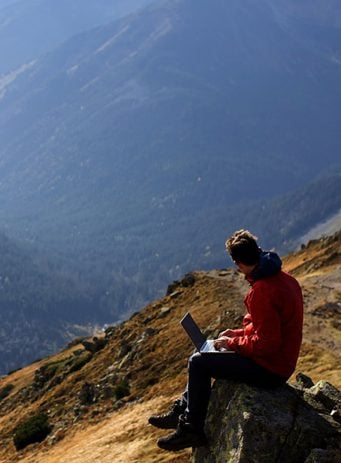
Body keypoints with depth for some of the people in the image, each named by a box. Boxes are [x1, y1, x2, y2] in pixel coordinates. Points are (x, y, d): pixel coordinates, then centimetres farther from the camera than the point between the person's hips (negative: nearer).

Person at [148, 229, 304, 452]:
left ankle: (192, 430, 5)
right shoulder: (284, 278, 4)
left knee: (199, 362, -5)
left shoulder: (262, 291, -27)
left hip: (269, 370, -10)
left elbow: (266, 343, -27)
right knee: (204, 358, 21)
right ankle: (181, 411, 29)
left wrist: (232, 343, -13)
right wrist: (238, 333, 11)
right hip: (281, 362, 10)